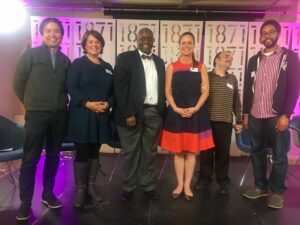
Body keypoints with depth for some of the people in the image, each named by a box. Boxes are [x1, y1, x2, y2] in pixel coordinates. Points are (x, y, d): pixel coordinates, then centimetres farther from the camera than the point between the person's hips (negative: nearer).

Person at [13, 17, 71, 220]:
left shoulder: (65, 60, 8)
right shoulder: (30, 55, -2)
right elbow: (18, 83, 1)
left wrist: (61, 104, 6)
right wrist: (32, 104, 7)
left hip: (60, 115, 4)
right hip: (36, 115, -3)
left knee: (53, 156, 11)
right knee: (30, 158, 3)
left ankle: (48, 194, 27)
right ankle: (26, 202, 15)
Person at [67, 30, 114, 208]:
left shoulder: (107, 67, 14)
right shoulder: (78, 64, 1)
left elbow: (113, 90, 11)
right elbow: (72, 88, -9)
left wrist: (108, 103, -8)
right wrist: (88, 103, -19)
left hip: (101, 116, 4)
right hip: (82, 115, -4)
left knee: (95, 152, 10)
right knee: (82, 153, 0)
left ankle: (91, 187, 21)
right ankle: (80, 190, 12)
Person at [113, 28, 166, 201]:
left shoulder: (159, 62, 15)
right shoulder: (125, 58, 0)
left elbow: (162, 88, 14)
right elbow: (120, 87, -9)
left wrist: (163, 112, 5)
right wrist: (128, 113, -15)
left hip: (154, 112, 4)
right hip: (132, 111, -4)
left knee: (150, 152, 12)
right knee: (130, 152, 7)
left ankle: (149, 186, 25)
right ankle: (128, 187, 22)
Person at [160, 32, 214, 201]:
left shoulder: (200, 67, 6)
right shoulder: (172, 67, 5)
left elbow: (205, 91, 1)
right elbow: (168, 91, 1)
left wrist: (195, 108, -13)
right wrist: (176, 108, -13)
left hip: (196, 113, 0)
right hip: (176, 114, 0)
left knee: (191, 151, 6)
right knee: (178, 151, 7)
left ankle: (187, 185, 18)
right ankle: (180, 184, 20)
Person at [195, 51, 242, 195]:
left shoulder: (232, 79, 11)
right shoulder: (206, 76, 1)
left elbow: (236, 101, 13)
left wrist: (239, 120, 10)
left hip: (226, 122, 2)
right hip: (207, 120, -2)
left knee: (223, 152, 7)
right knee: (206, 151, 6)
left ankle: (223, 181, 20)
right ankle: (204, 178, 22)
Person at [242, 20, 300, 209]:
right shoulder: (254, 60, 12)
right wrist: (246, 114, 9)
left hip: (277, 117, -3)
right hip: (255, 117, 4)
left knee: (279, 156, 4)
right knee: (257, 153, 12)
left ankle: (277, 192, 20)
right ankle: (261, 186, 27)